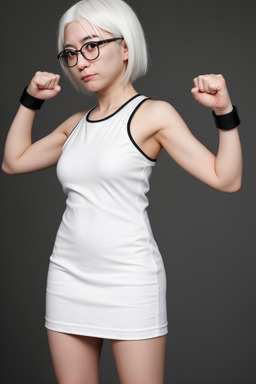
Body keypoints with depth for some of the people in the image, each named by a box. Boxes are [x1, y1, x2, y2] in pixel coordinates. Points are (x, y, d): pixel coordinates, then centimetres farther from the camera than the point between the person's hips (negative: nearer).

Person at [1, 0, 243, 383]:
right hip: (68, 276, 6)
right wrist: (31, 100, 17)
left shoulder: (153, 114, -5)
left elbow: (226, 179, -10)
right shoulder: (76, 124, 12)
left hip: (129, 278, -5)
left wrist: (225, 113, -20)